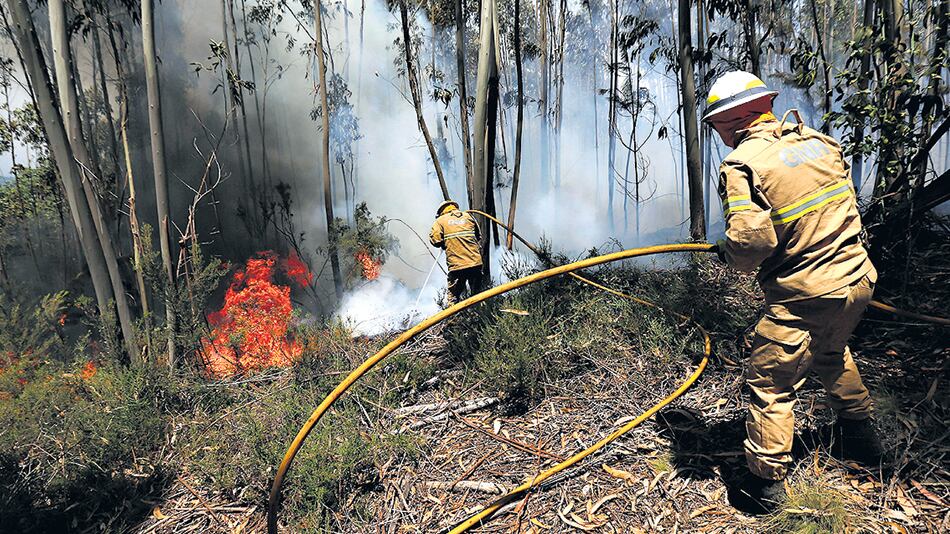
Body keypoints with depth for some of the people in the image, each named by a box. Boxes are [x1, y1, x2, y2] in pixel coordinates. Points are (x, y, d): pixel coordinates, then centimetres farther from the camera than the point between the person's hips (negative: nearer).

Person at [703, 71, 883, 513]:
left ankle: (767, 481, 16)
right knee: (831, 352, 33)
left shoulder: (741, 164, -17)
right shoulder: (818, 140, 5)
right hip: (858, 279, 8)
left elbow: (752, 240, -27)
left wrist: (727, 253, -6)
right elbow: (845, 206, 15)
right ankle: (861, 434, 51)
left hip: (805, 296, -8)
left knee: (770, 384, 6)